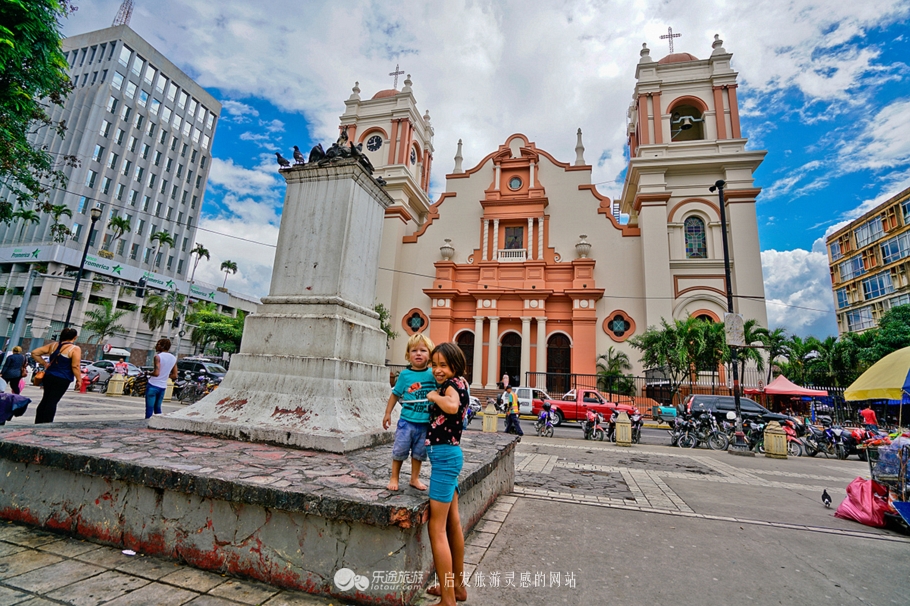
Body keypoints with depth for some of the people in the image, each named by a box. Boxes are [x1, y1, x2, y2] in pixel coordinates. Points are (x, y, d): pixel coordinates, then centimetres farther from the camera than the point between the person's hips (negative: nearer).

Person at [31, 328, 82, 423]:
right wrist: (79, 380, -8)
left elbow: (34, 353, 12)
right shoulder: (75, 349, -11)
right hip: (62, 379, -6)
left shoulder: (53, 345, 9)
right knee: (52, 401, -4)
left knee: (45, 399, 17)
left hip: (48, 376, 6)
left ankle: (38, 423, 22)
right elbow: (75, 366, -16)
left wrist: (44, 364, 17)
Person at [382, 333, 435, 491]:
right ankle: (394, 478, 27)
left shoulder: (433, 373, -3)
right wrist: (388, 413, 3)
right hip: (407, 420, -1)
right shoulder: (405, 374, -5)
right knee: (400, 450, 8)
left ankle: (415, 478, 32)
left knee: (419, 452, 15)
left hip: (425, 422, 1)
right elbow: (395, 394, 3)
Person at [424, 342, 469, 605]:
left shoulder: (452, 384, -16)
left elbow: (453, 407, -39)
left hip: (445, 455, -10)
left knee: (436, 527, -3)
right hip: (449, 454, 10)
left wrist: (434, 396, -21)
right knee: (453, 521, 20)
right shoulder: (457, 384, 10)